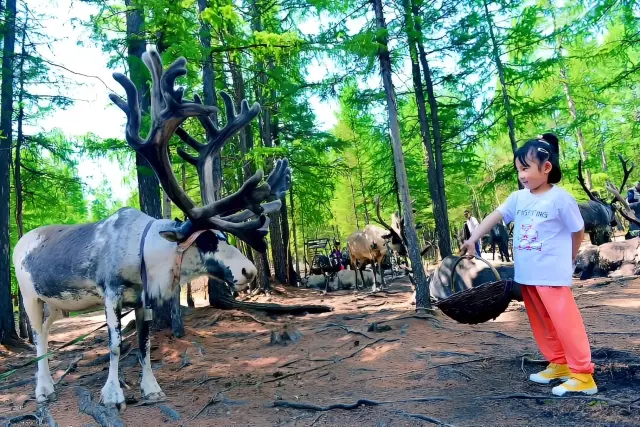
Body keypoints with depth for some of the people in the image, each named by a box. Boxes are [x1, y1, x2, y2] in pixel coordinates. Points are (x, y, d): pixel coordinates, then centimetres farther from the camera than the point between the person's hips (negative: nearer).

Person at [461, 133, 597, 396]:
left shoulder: (560, 198, -11)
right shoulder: (518, 198, 4)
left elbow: (578, 230, -1)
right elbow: (494, 216, 0)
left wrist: (569, 259, 10)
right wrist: (473, 239, -13)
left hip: (552, 274, -6)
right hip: (526, 275, 7)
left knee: (565, 321, -4)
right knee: (540, 323, 15)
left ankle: (582, 374, 6)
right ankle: (559, 364, 29)